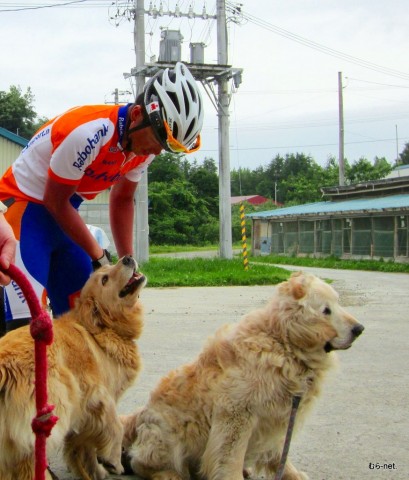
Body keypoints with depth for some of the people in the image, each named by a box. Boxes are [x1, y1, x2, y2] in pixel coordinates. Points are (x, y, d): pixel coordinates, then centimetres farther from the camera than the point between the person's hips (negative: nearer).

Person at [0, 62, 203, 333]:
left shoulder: (144, 147, -5)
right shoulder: (88, 133, -30)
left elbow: (122, 200, 11)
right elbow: (55, 202, -19)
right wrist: (99, 257, -12)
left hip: (62, 212, 8)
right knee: (26, 326, -17)